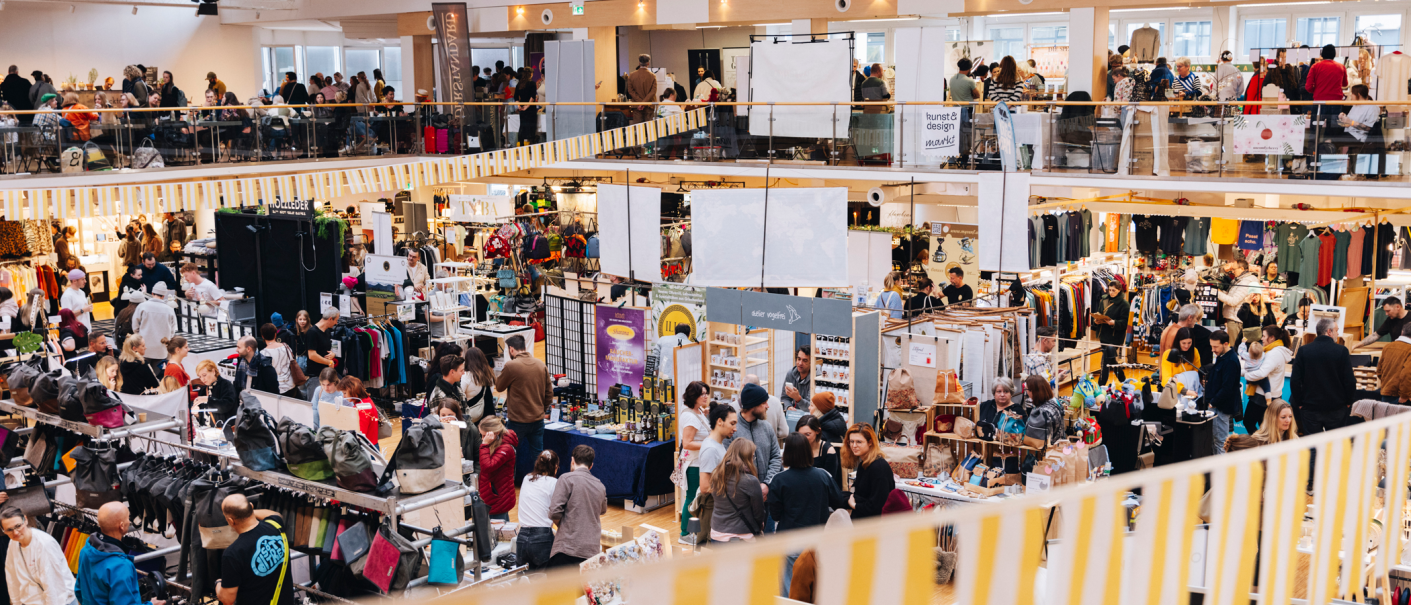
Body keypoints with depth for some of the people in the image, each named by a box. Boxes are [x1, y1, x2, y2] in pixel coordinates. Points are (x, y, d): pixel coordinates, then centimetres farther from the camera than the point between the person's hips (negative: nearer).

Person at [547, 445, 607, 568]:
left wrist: (562, 525, 11)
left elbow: (554, 512, -8)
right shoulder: (600, 486, 16)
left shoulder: (567, 479, -2)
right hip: (593, 549, 5)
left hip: (568, 549, -5)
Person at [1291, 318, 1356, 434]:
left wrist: (1298, 403, 7)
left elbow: (1294, 382, -3)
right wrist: (1349, 402, 8)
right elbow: (1350, 381, -6)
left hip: (1310, 408, 1)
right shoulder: (1341, 351, -8)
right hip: (1337, 409, -1)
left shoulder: (1303, 350, -4)